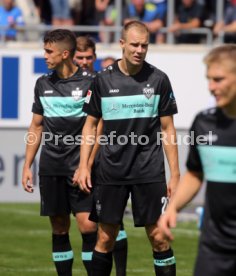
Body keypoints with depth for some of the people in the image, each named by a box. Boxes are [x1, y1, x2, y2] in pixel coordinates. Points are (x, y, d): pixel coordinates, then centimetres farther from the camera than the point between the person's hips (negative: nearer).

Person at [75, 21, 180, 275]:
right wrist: (83, 166, 0)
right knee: (105, 238, 5)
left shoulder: (158, 80, 1)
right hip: (110, 172, 1)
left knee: (159, 238, -2)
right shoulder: (103, 80, 2)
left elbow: (167, 128, 4)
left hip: (150, 173, -1)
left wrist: (175, 174, 0)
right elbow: (91, 124, 10)